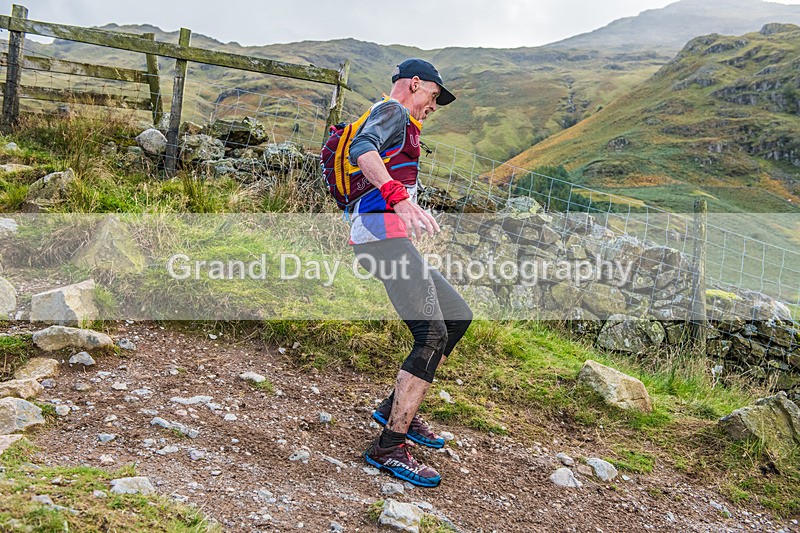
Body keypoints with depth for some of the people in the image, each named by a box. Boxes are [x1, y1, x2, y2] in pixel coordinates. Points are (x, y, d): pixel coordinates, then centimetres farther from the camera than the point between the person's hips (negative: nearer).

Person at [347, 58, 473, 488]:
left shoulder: (395, 123, 30)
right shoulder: (392, 111, -1)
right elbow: (361, 149, -22)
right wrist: (398, 198, -36)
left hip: (390, 238, 11)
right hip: (382, 231, -11)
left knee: (458, 316, 14)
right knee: (433, 335, -18)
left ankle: (398, 409, 17)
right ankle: (389, 447, -16)